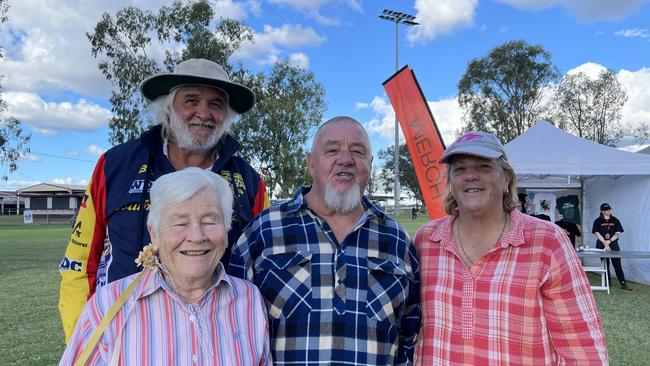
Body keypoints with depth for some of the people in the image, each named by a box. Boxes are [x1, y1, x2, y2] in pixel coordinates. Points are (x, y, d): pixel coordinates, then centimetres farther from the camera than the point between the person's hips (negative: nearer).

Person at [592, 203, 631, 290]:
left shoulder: (615, 221, 7)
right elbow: (597, 233, -6)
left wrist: (609, 241, -14)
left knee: (617, 264, -4)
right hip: (602, 246, -1)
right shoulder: (598, 221, 2)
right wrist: (605, 243, -16)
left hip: (614, 245, 1)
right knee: (605, 264, 6)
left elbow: (618, 233, 0)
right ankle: (607, 283, 15)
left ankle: (623, 284, -3)